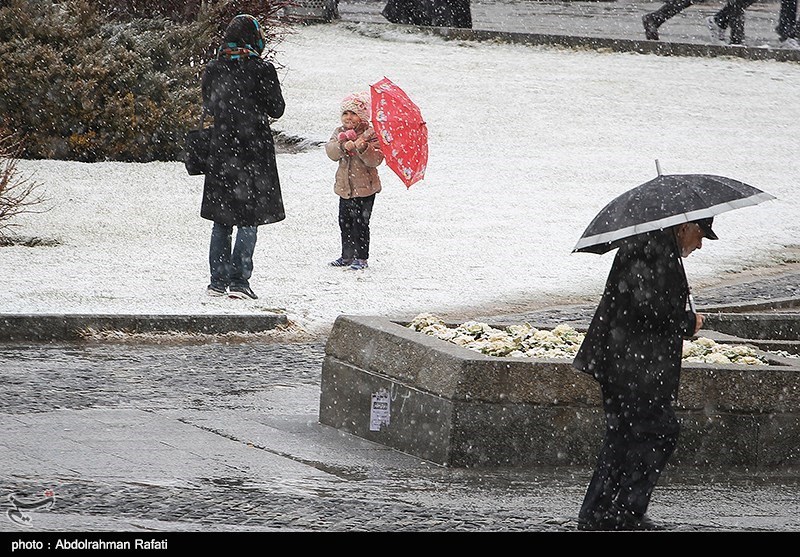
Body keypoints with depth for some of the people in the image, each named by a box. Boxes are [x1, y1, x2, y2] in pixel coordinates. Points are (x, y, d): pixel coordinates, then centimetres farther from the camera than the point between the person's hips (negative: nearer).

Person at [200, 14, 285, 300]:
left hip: (219, 150, 4)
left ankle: (218, 281, 13)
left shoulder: (213, 69, 2)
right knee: (249, 219, 1)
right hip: (253, 150, -4)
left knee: (221, 220, 12)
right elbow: (276, 109, -4)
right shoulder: (262, 70, -11)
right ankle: (239, 281, -4)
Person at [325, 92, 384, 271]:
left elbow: (375, 160, -18)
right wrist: (343, 146, -27)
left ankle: (361, 258, 6)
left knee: (360, 222, -3)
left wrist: (363, 148, -35)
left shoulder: (371, 134, -9)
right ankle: (347, 256, 24)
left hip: (365, 189, -6)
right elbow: (331, 151, -8)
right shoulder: (340, 133, 7)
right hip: (345, 187, 6)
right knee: (345, 222, 12)